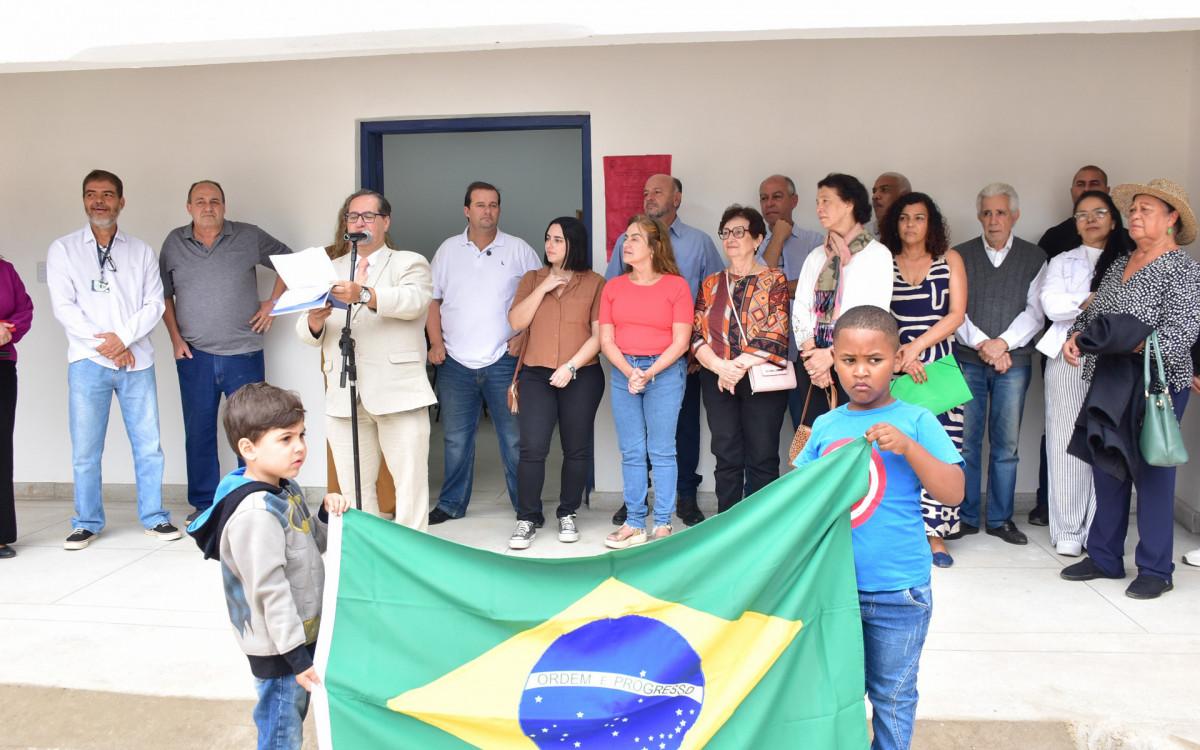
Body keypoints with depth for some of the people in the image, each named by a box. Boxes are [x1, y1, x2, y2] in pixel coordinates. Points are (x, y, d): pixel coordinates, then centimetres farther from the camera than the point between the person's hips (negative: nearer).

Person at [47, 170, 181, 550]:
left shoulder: (141, 251, 12)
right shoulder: (63, 249, 8)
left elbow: (154, 304, 4)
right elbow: (64, 307, 0)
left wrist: (122, 338, -11)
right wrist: (102, 344, -9)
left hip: (137, 362, 1)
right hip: (87, 362, -1)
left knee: (148, 444, 2)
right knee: (85, 450, 2)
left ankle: (154, 516, 12)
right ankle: (87, 522, 14)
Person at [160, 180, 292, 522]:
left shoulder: (249, 237, 2)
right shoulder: (174, 242, 8)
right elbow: (163, 294, 14)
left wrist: (272, 303, 3)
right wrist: (175, 337, 4)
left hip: (244, 353, -1)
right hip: (194, 356, 2)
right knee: (198, 433, 6)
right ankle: (203, 504, 18)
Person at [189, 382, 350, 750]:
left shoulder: (288, 488, 4)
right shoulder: (255, 511, -27)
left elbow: (312, 544, 17)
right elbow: (269, 589, -27)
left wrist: (327, 514, -4)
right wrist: (296, 655, -23)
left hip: (303, 633, 9)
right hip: (279, 648, -9)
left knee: (296, 712, 24)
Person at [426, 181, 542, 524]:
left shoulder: (519, 250, 3)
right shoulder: (448, 250, 10)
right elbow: (433, 299, 13)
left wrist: (525, 336, -7)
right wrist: (436, 342, 2)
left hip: (504, 361, -2)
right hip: (456, 363, 2)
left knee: (515, 438, 1)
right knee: (456, 438, 10)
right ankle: (451, 504, 24)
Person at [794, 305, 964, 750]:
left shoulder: (916, 421, -6)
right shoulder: (826, 426, 4)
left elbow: (953, 493, -13)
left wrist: (907, 446, -24)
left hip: (897, 591, -3)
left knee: (892, 694, 14)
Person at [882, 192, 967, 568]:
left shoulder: (950, 260, 12)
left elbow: (956, 314, 2)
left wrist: (916, 346, -8)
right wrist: (899, 355, -10)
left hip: (938, 363, 1)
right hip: (894, 364, 0)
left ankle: (934, 530, 2)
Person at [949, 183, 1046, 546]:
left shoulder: (1034, 257, 9)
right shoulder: (961, 256, 7)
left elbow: (1035, 311, 1)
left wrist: (1002, 342, -13)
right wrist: (981, 344, -12)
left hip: (1014, 361, 1)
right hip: (968, 361, 0)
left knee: (1006, 444, 4)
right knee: (966, 441, 0)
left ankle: (1000, 518, 15)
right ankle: (967, 516, 10)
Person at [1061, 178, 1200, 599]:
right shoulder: (1119, 265, 14)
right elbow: (1092, 313, 20)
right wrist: (1075, 336, 1)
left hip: (1156, 385, -7)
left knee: (1151, 472, -1)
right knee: (1106, 470, 11)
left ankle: (1156, 570, 12)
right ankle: (1104, 559, 23)